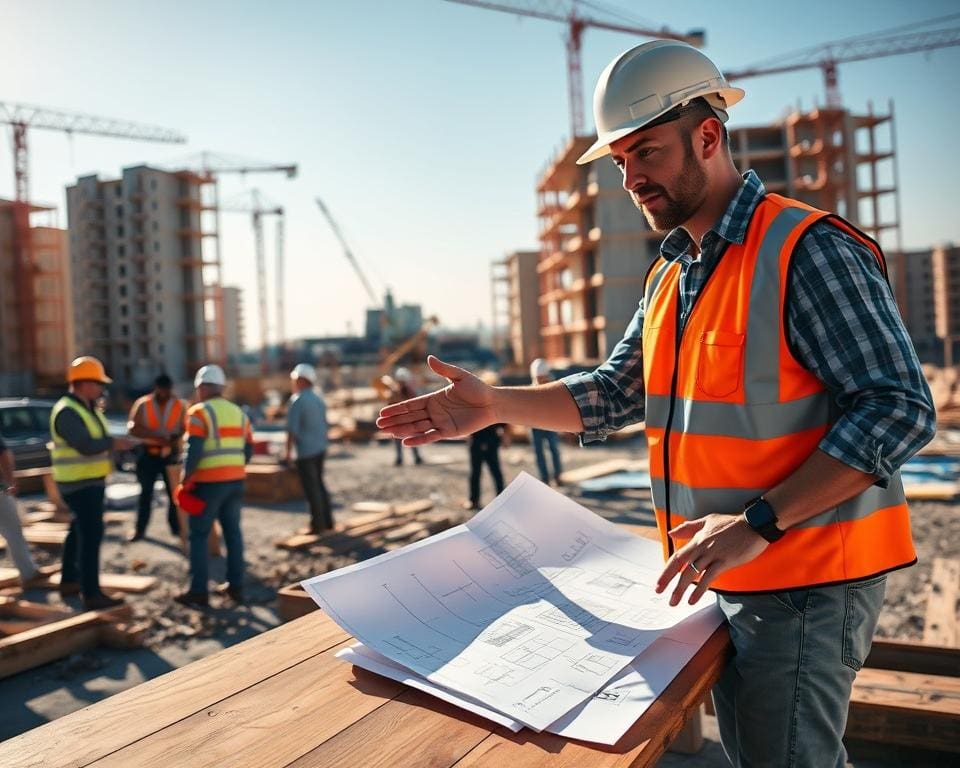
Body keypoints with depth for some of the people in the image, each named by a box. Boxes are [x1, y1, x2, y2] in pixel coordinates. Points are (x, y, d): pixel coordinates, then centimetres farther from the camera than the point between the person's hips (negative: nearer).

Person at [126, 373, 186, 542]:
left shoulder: (180, 406, -2)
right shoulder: (142, 404, -6)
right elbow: (132, 428, -14)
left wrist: (177, 439, -23)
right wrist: (156, 437, -26)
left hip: (171, 454, 0)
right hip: (148, 454, 0)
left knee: (174, 492, 4)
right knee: (146, 492, 8)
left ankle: (176, 527, 18)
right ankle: (140, 529, 18)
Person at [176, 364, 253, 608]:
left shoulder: (199, 412, -8)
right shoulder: (238, 413, 12)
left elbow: (193, 451, -16)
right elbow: (248, 450, 11)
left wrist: (185, 480, -8)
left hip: (208, 483, -6)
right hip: (236, 481, 6)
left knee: (199, 535, 3)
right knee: (233, 532, 12)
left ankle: (199, 592, 4)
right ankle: (236, 586, 16)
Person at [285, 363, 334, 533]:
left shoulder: (297, 401, -14)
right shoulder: (318, 398, 9)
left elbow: (292, 430, -16)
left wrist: (288, 453, -10)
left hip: (306, 451, -7)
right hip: (320, 448, 7)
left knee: (311, 487, 1)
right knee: (319, 484, 18)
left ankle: (318, 524, 7)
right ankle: (327, 521, 22)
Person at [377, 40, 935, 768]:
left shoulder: (808, 249, -17)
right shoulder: (670, 277, 10)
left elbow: (899, 407, -20)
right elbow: (615, 394, 10)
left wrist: (759, 523, -27)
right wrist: (495, 403, -4)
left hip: (807, 578, -8)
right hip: (729, 576, 8)